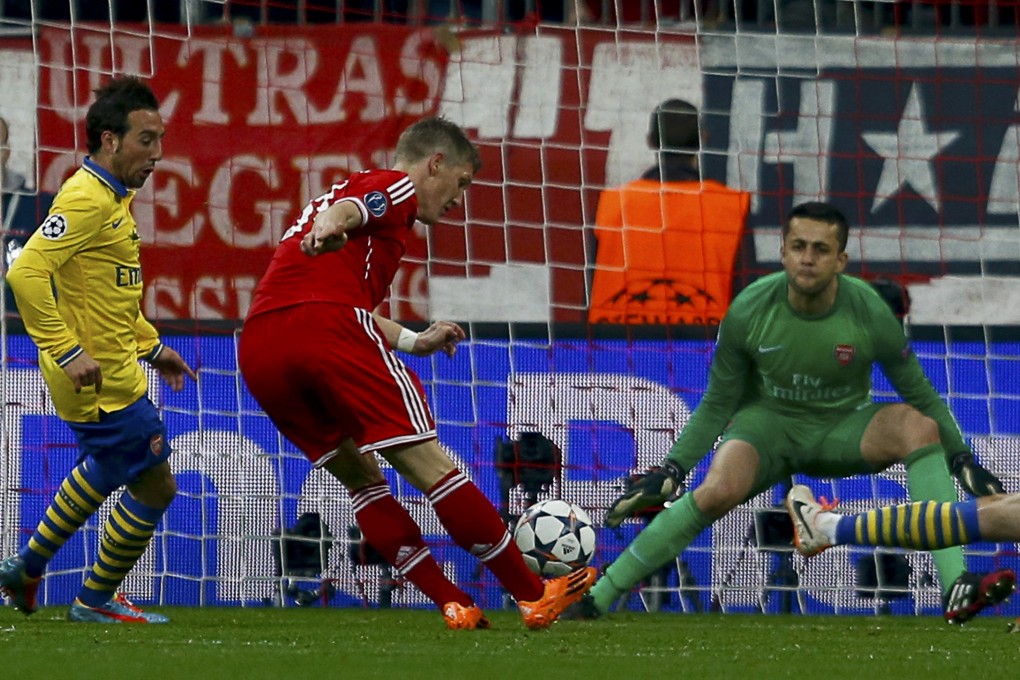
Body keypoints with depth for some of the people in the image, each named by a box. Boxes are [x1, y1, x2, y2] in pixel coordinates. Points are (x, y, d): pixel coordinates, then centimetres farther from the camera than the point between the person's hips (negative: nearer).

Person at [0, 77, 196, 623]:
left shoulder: (112, 198, 12)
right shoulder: (86, 199, -20)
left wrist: (151, 346, 20)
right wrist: (67, 351, -30)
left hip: (114, 370, 10)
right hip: (102, 380, -10)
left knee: (104, 471, 30)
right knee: (155, 486, 0)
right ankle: (96, 600, 16)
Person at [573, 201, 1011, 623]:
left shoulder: (870, 314, -15)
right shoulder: (748, 311, -15)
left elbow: (920, 395, -1)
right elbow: (717, 405, -3)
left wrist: (962, 459, -9)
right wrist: (673, 468, -12)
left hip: (844, 430, 1)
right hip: (768, 422, -1)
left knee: (920, 426, -29)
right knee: (718, 492, -33)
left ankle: (956, 589, -37)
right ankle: (595, 598, -24)